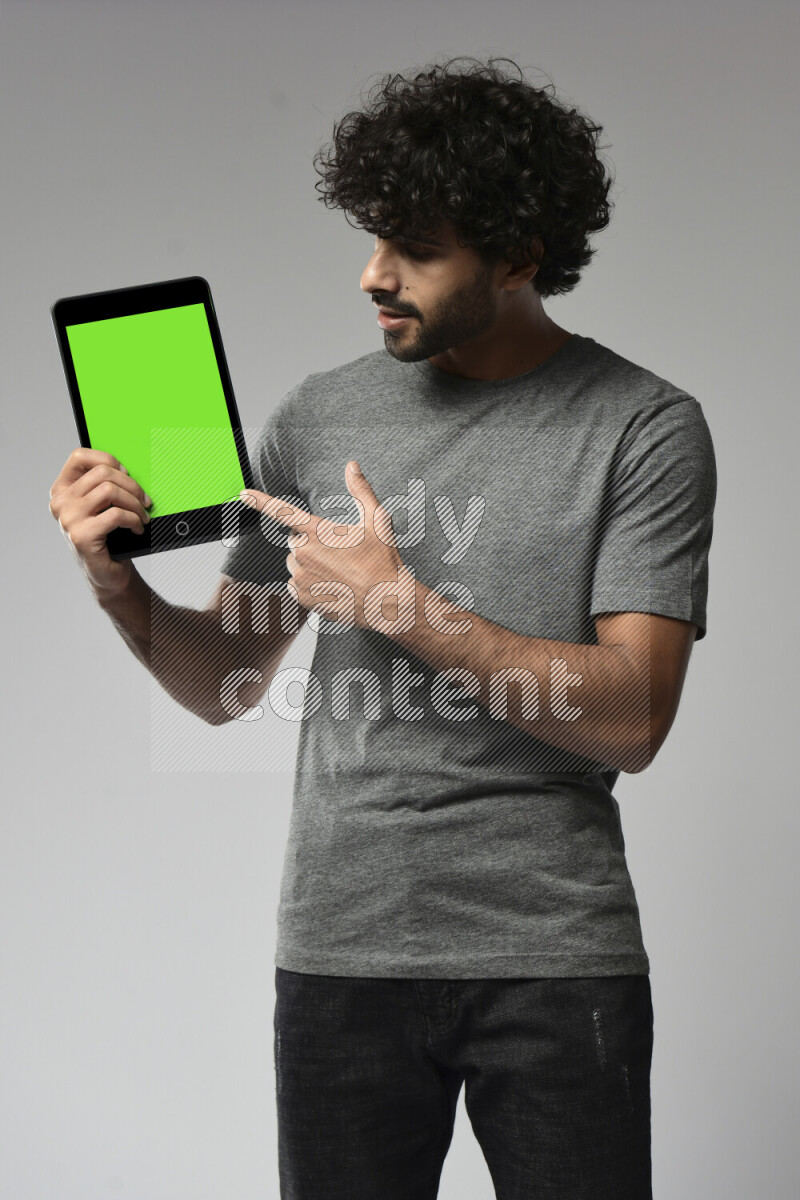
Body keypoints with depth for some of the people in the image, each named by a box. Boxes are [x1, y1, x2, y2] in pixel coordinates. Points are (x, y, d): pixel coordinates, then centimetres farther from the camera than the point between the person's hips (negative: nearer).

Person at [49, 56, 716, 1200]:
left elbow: (632, 716, -12)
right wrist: (116, 584, -9)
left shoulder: (646, 428, -4)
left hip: (557, 957, -2)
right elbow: (224, 680, 11)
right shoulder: (315, 417, 6)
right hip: (343, 951, 3)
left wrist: (400, 605, -17)